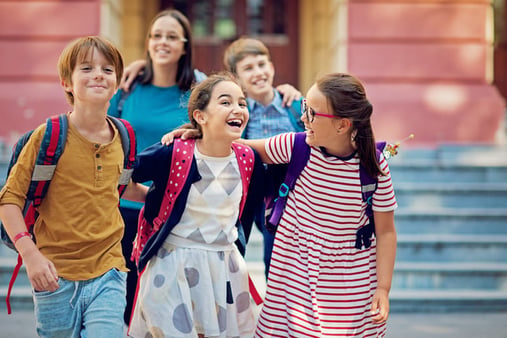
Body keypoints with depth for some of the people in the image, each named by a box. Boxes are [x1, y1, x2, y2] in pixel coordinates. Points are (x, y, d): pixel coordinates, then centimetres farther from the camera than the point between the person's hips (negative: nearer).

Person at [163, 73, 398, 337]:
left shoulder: (375, 167, -14)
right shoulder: (297, 147, -10)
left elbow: (385, 231, -5)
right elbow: (250, 149, 8)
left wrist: (384, 288, -7)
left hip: (351, 284, -2)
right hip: (294, 273, 2)